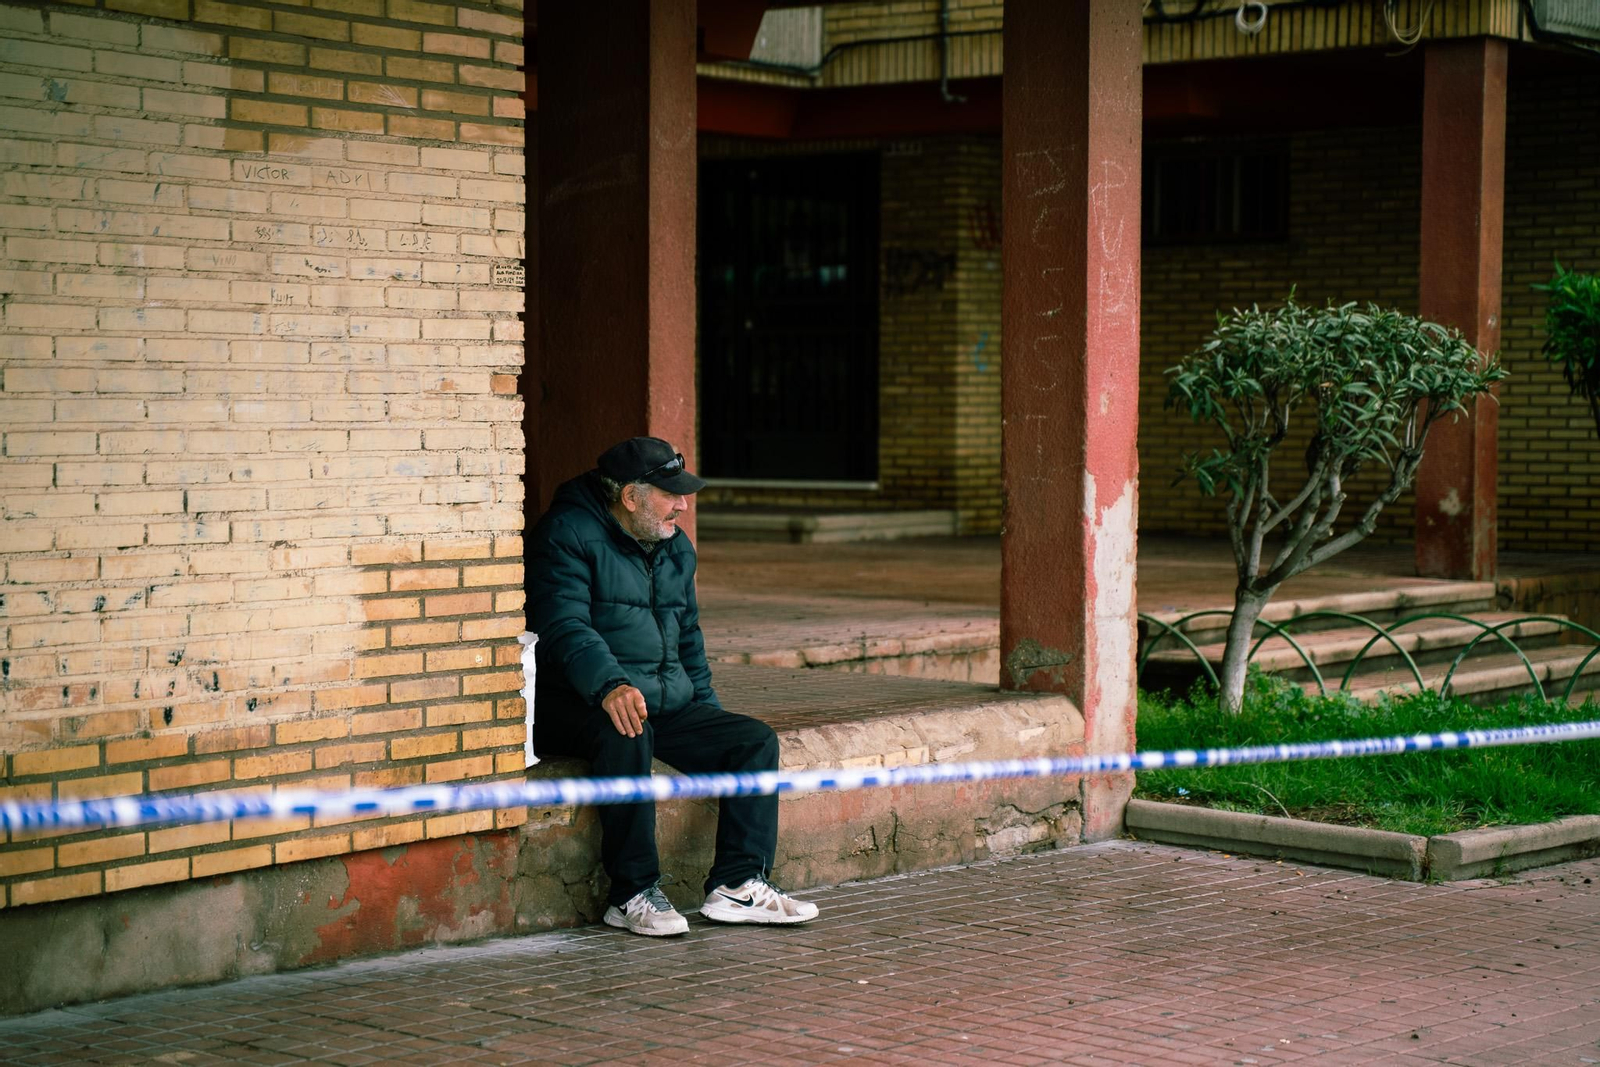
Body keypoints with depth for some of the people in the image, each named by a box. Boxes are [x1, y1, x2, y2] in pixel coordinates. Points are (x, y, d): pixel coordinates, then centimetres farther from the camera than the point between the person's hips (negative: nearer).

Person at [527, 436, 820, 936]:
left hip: (668, 702, 8)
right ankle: (633, 895, -30)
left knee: (756, 740, -9)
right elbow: (565, 628, -23)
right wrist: (610, 685, -40)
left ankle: (737, 885, -12)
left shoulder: (675, 547, 17)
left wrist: (707, 710, 16)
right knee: (626, 738, -38)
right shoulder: (568, 534, -9)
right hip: (577, 704, -8)